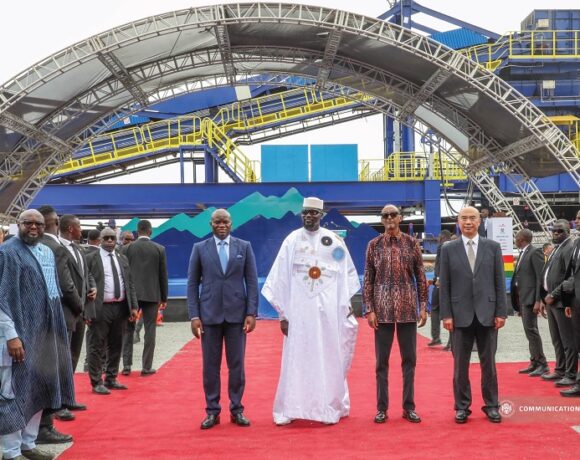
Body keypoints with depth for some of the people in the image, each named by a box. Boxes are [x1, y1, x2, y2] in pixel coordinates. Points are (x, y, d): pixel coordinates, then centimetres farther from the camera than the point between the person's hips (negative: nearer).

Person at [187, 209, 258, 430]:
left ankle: (236, 409, 16)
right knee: (210, 365, 4)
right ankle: (212, 411, 14)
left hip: (236, 314, 0)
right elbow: (192, 283, 4)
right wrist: (194, 316, -4)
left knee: (236, 364, 5)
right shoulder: (200, 248, 4)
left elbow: (252, 281, 3)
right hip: (209, 314, 0)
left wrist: (251, 313, -5)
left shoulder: (244, 246, 4)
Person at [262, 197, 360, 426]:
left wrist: (345, 303, 2)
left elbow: (346, 273, 8)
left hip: (328, 309, 1)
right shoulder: (291, 240, 1)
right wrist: (282, 313, -2)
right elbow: (281, 278, 1)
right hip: (299, 309, -1)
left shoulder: (335, 241, 3)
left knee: (328, 360, 5)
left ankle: (331, 407, 15)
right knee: (296, 360, 0)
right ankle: (289, 409, 6)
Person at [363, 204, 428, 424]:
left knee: (409, 358, 6)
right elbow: (368, 280, 1)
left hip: (408, 309, 1)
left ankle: (409, 406, 16)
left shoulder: (412, 243, 3)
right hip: (382, 309, -1)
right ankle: (382, 408, 13)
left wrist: (423, 306, -1)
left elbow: (420, 277, 5)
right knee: (382, 360, 4)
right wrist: (369, 309, -5)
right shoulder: (374, 245, 2)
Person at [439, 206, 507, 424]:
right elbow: (444, 285, 2)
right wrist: (446, 314, -4)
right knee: (460, 364, 5)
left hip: (487, 314, 0)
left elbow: (499, 282, 4)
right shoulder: (448, 249, 3)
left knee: (488, 363, 7)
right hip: (460, 315, 0)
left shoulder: (493, 247, 5)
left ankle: (491, 405, 18)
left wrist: (501, 312, -2)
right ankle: (462, 406, 15)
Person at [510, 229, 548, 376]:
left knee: (531, 329, -10)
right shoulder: (522, 254, 16)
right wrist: (518, 303, 16)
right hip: (521, 298, 9)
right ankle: (535, 363, 15)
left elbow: (541, 277, -16)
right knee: (529, 330, 10)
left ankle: (542, 364, -6)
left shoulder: (535, 252, -11)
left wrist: (538, 301, -21)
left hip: (530, 298, -9)